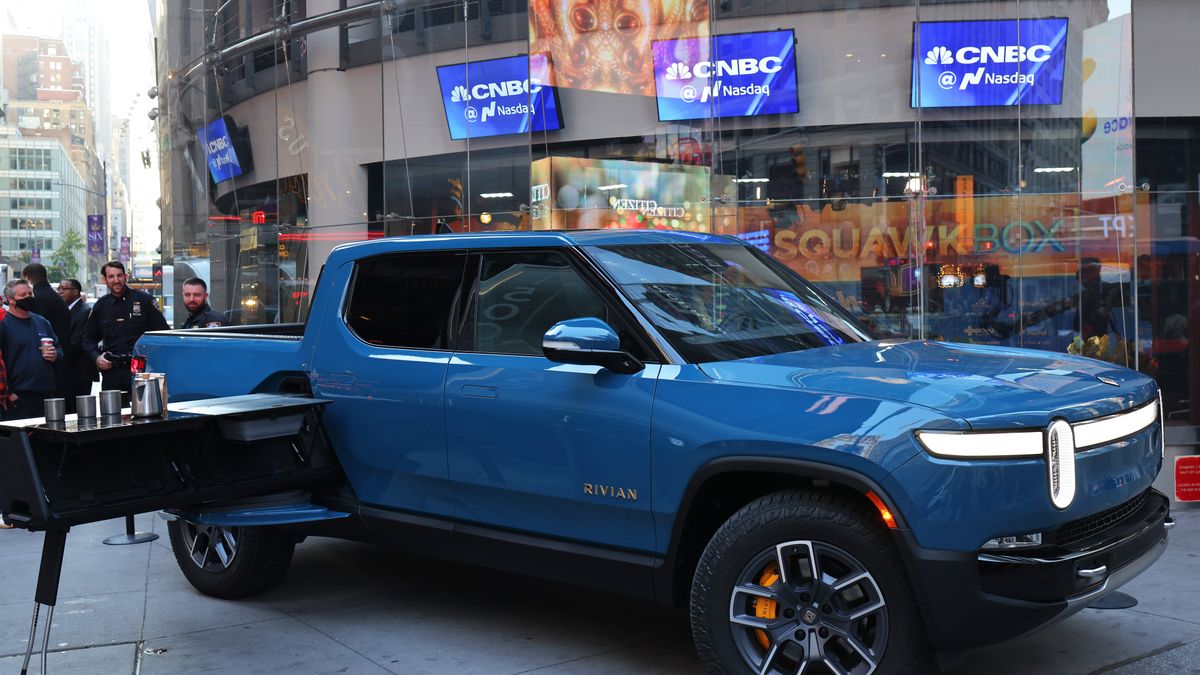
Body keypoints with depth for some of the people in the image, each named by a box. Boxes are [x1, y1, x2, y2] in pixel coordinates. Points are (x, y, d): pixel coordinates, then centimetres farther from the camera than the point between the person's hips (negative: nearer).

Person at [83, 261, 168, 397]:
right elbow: (89, 338, 23)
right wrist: (96, 358, 4)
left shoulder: (144, 300, 2)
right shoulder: (100, 306, 14)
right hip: (111, 373, 3)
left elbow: (163, 333, 2)